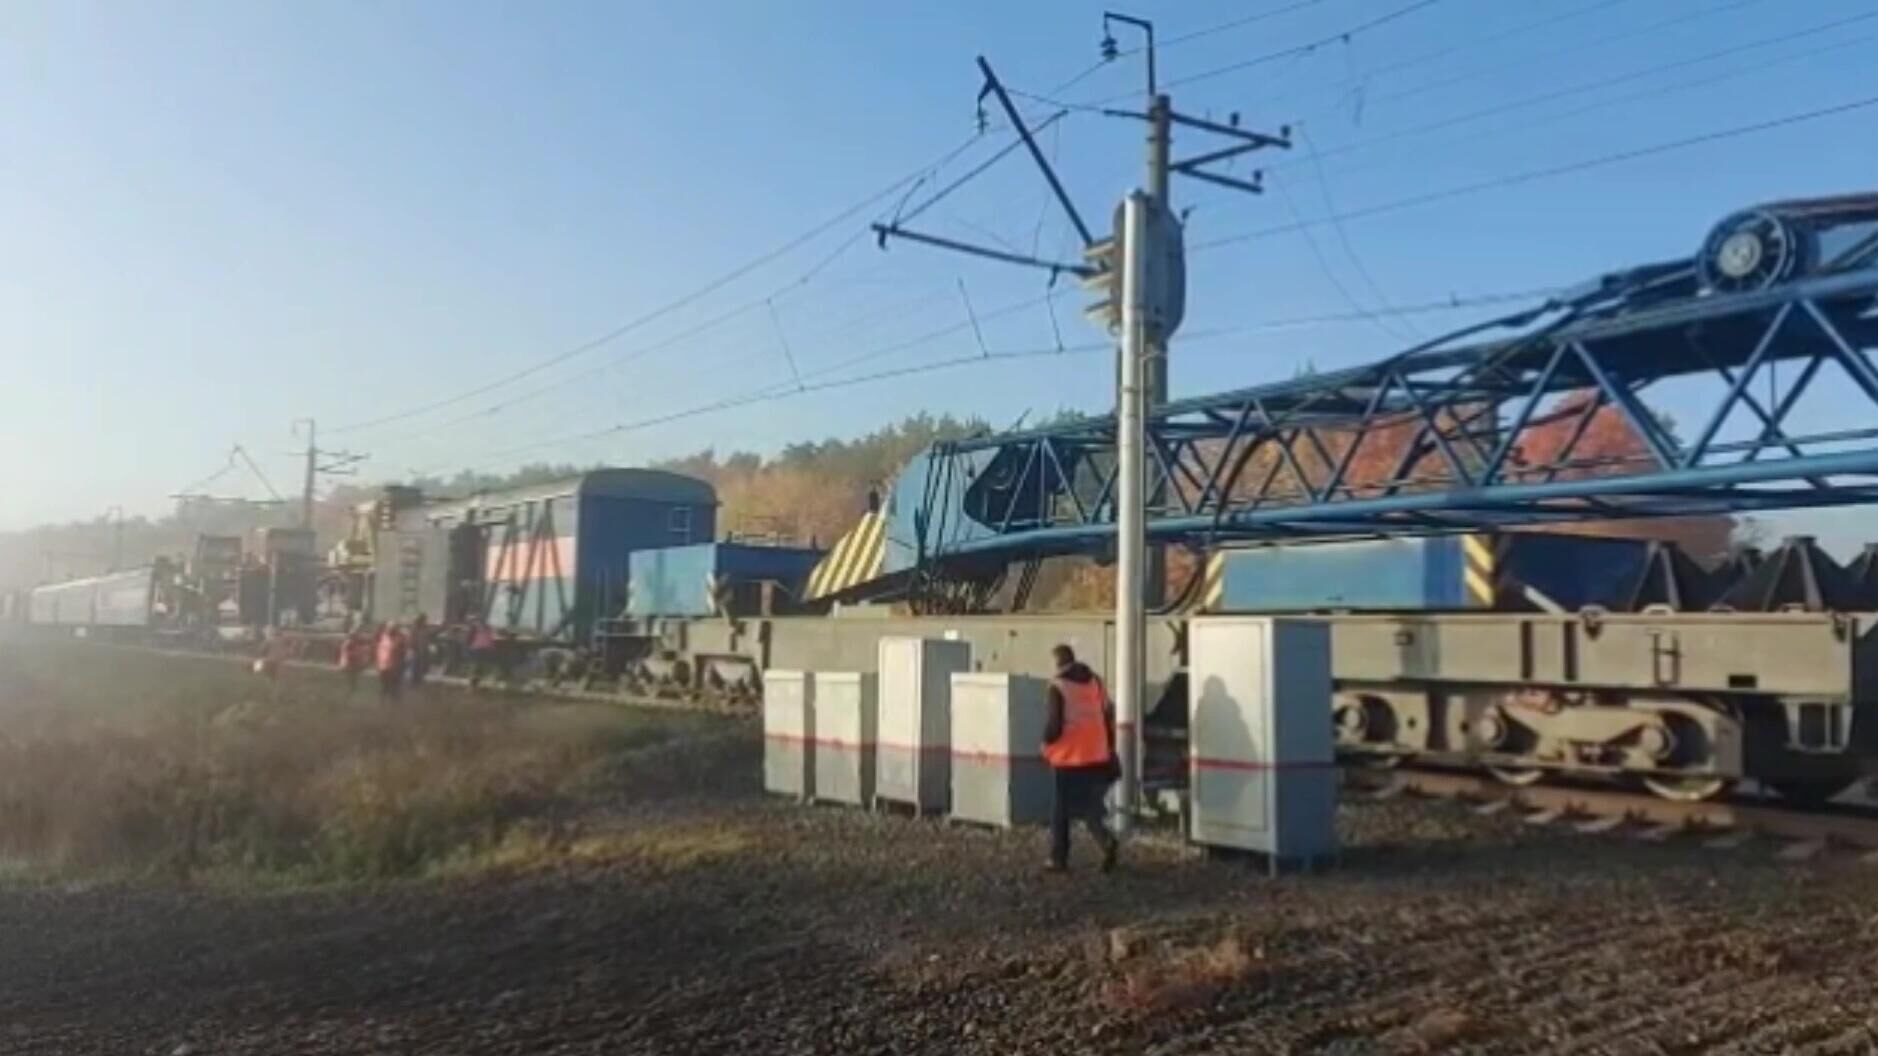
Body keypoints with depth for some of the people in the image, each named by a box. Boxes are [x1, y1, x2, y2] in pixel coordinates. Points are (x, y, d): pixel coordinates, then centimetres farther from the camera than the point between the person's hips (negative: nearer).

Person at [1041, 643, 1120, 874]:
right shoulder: (1095, 681, 8)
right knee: (1089, 806, 14)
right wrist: (1110, 748, 18)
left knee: (1061, 811, 7)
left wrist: (1046, 743, 3)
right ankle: (1108, 841, -9)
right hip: (1096, 757, 5)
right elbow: (1108, 717, 10)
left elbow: (1055, 723, -16)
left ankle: (1058, 859, 13)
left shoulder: (1058, 686, -11)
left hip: (1068, 758, -5)